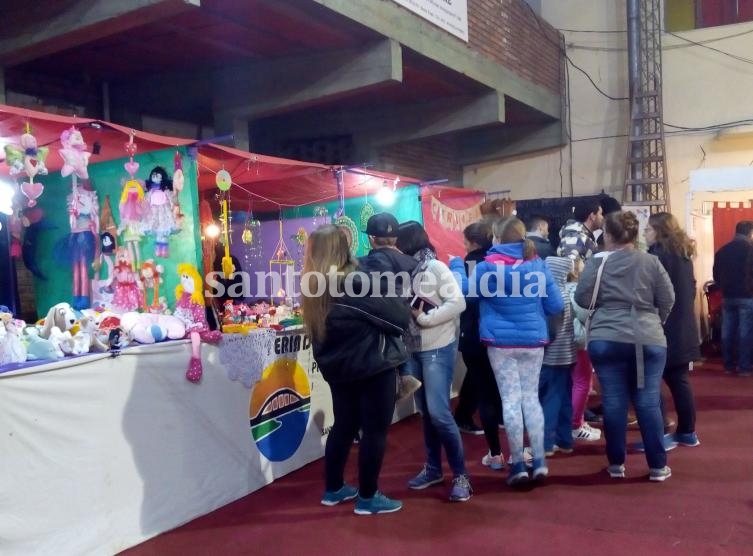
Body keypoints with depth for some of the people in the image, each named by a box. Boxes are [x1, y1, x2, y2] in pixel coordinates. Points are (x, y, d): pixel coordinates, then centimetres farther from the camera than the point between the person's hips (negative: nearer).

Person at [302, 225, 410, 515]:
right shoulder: (355, 284, -21)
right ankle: (367, 497, 12)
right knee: (375, 430, 4)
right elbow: (399, 318, -17)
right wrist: (401, 306, 6)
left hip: (338, 367, 8)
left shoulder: (313, 287, 1)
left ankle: (333, 489, 29)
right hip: (372, 366, -7)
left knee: (343, 426, 19)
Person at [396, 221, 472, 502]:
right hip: (412, 349, 6)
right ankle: (433, 468, 26)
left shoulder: (436, 268, -9)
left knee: (439, 412, -9)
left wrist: (424, 318, -19)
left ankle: (460, 474, 3)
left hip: (438, 349, -6)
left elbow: (458, 303, -17)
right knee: (425, 412, 13)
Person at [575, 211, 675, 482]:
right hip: (648, 340, 1)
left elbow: (582, 299, -2)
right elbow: (667, 300, 5)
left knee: (614, 401, 5)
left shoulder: (597, 262, -2)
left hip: (606, 339, -1)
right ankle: (658, 466, 13)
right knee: (648, 402, 6)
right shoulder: (651, 262, 2)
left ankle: (616, 464, 15)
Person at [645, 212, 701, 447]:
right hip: (683, 329, 9)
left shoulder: (658, 254, -14)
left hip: (663, 330, -9)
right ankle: (687, 432, 22)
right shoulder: (683, 254, 13)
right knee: (679, 380, 15)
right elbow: (689, 288, 19)